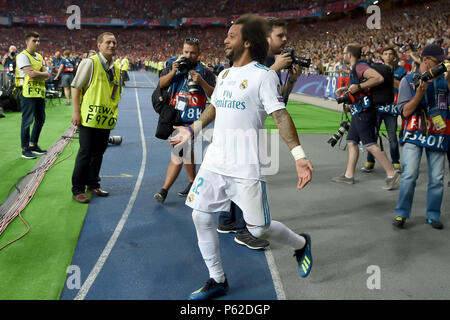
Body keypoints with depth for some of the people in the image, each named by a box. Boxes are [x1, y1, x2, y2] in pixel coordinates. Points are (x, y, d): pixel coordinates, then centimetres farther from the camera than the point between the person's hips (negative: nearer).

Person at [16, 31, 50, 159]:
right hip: (28, 92, -8)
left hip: (40, 92, 8)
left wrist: (36, 74, -11)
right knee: (27, 121, -3)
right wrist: (43, 74, -3)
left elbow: (46, 74, 8)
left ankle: (33, 145, 27)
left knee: (40, 120, 13)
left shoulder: (39, 56, 17)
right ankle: (25, 149, 5)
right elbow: (31, 73, -18)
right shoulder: (23, 56, -7)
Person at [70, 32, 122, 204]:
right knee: (85, 153, -2)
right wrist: (76, 112, -13)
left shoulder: (116, 68, 12)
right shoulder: (90, 62, -7)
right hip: (90, 117, -6)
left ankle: (93, 185, 28)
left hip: (106, 119, 6)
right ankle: (77, 190, 9)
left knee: (98, 153, 14)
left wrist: (114, 114, 14)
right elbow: (76, 87, -8)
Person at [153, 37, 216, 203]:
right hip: (176, 115, 4)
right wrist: (172, 72, -11)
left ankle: (164, 190, -7)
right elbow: (161, 84, 3)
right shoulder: (173, 64, 11)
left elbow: (213, 94, -2)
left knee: (179, 153, -11)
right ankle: (193, 183, 35)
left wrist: (201, 81, -16)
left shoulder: (204, 71, 4)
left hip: (193, 118, -4)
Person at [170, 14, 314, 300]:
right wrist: (191, 131, 31)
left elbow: (280, 115, -17)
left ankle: (300, 244, 32)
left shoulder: (263, 75, -9)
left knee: (259, 229, -1)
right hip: (214, 162, 7)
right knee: (201, 217, 6)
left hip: (246, 168, -7)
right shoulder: (225, 74, 13)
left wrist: (299, 155, -27)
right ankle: (217, 280, 24)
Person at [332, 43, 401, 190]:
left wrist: (358, 87, -25)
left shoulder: (360, 66, -14)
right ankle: (349, 175, 18)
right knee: (351, 142, 12)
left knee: (370, 145, -11)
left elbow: (379, 78, -28)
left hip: (364, 112, -11)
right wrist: (346, 89, 22)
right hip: (359, 112, 11)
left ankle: (392, 174, -7)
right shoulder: (355, 68, 18)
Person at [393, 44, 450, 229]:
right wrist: (419, 93, -15)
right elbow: (405, 112, -3)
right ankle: (401, 213, 3)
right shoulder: (408, 80, 3)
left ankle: (432, 215, 18)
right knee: (410, 175, -12)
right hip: (415, 134, -3)